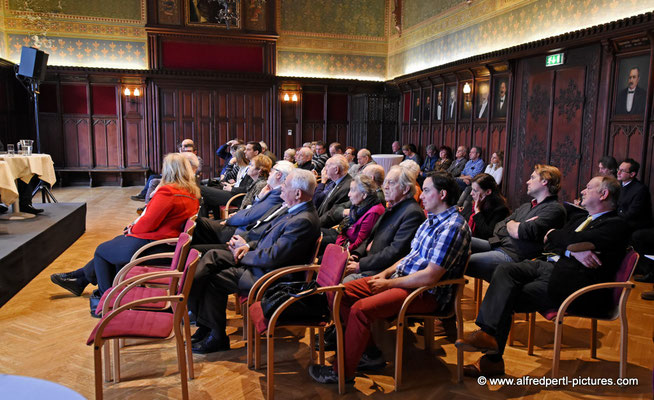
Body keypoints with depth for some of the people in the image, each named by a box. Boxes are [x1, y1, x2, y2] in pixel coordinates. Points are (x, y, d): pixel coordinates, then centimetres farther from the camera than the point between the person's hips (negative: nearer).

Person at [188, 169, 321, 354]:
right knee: (212, 255, 3)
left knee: (214, 280, -9)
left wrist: (244, 251, -11)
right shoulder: (293, 209, 5)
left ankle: (217, 337, 10)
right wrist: (248, 245, -1)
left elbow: (272, 258, -27)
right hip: (259, 257, 10)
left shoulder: (304, 221, -26)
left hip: (267, 275, -10)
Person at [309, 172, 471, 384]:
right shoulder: (432, 220, 13)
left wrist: (389, 283, -15)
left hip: (428, 293, -10)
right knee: (343, 293, 0)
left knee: (360, 309, -27)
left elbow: (430, 276, -24)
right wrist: (386, 273, 3)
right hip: (402, 277, 10)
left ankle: (343, 372, -8)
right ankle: (371, 350, 10)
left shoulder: (453, 227, -18)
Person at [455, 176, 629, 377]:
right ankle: (489, 334, -24)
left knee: (507, 299, -19)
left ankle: (493, 359, -13)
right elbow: (548, 243, 11)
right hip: (549, 265, 8)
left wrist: (554, 234, 3)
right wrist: (574, 252, -9)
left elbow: (575, 240, -18)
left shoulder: (616, 225, -2)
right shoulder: (581, 220, 24)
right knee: (505, 269, -18)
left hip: (569, 282, -8)